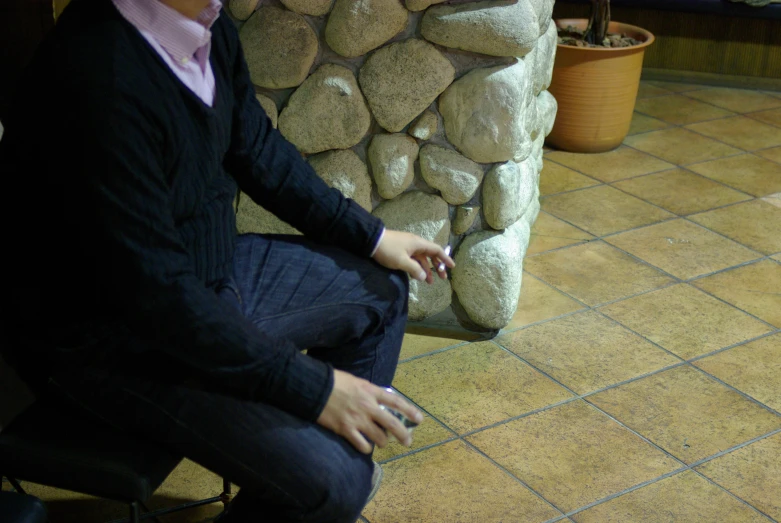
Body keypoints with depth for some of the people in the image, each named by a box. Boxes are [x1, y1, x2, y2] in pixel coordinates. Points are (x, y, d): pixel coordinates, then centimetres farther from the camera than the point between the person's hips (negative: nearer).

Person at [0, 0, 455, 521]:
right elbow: (157, 296, -30)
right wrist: (310, 389, -24)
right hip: (109, 340, -9)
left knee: (381, 288, 17)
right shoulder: (100, 82, -33)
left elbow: (255, 147, 9)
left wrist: (370, 235, 11)